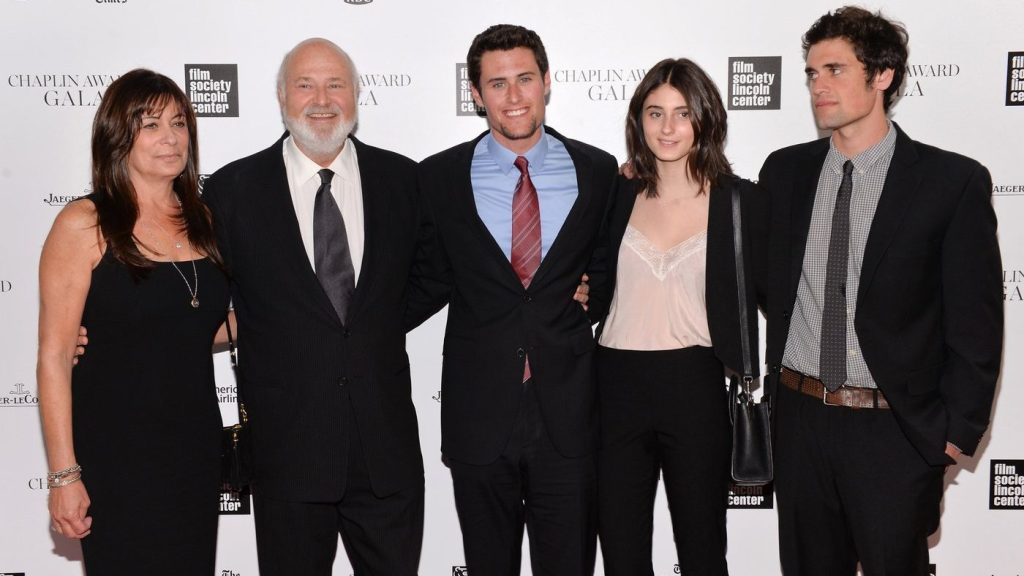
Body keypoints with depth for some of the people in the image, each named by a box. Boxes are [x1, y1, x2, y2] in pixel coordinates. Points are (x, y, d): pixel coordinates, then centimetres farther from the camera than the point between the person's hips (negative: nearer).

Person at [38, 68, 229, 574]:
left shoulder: (201, 221, 8)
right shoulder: (84, 224, -9)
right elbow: (54, 357, -12)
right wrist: (64, 474, -15)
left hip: (196, 448, 5)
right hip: (115, 452, -5)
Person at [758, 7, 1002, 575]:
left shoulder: (953, 181, -8)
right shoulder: (784, 170, 4)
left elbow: (975, 321, -6)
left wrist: (958, 430, -7)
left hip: (895, 428, -3)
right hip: (799, 417, 4)